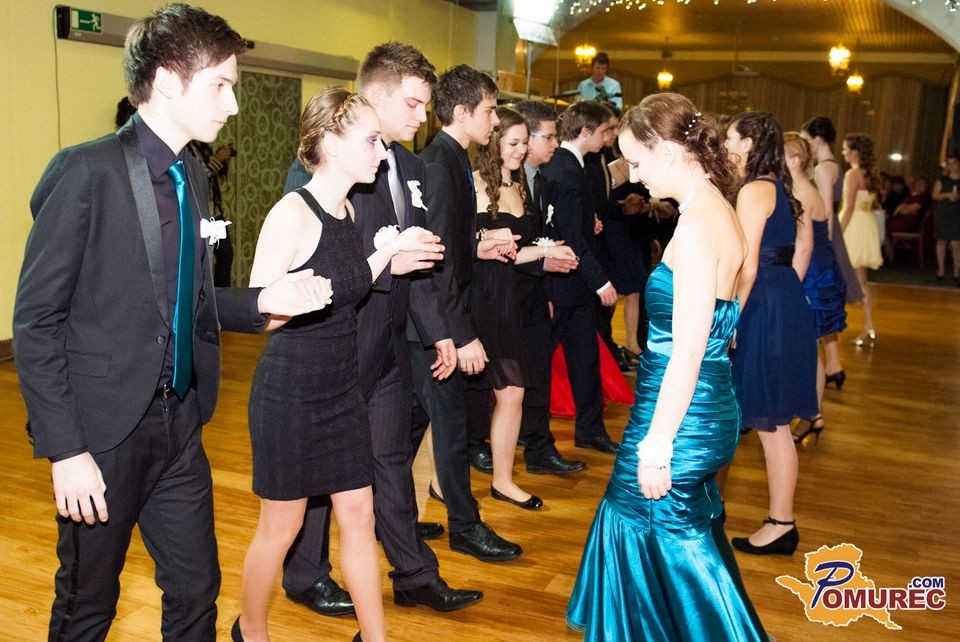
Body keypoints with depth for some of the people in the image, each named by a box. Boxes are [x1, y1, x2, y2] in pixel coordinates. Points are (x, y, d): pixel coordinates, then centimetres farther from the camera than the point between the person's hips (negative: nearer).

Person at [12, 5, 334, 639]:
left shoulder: (192, 178, 8)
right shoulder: (86, 172, -15)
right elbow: (37, 321, -14)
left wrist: (261, 301, -2)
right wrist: (66, 450, -17)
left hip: (179, 422, 6)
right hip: (104, 429, -6)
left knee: (196, 591, 16)